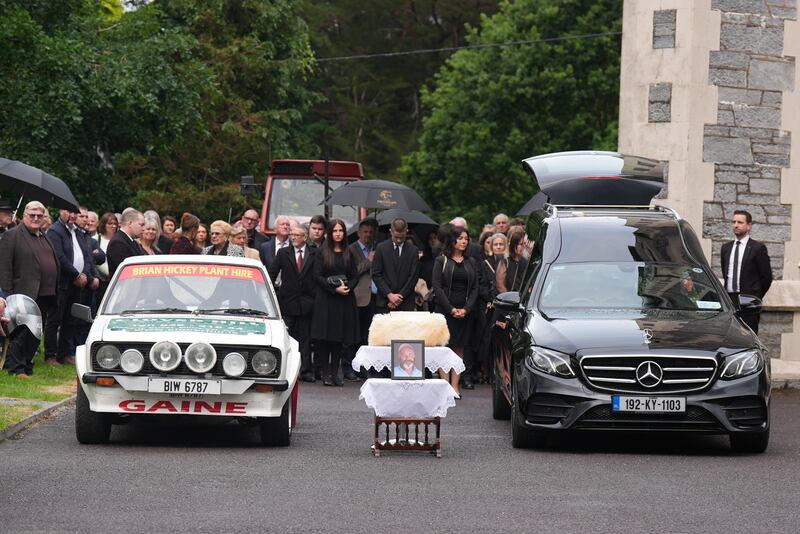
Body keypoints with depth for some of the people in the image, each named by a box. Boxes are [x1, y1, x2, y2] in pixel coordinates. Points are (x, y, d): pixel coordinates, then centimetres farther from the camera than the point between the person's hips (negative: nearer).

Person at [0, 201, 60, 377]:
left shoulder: (44, 237, 19)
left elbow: (55, 263, 25)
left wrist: (55, 291, 17)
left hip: (45, 296, 7)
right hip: (26, 295, -7)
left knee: (36, 334, 11)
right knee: (22, 333, -5)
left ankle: (27, 366, 18)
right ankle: (16, 368, -1)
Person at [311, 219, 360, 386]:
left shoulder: (349, 253, 10)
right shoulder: (323, 252, 1)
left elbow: (355, 276, 9)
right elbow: (317, 275, -4)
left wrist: (347, 287, -11)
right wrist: (335, 289, -14)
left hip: (345, 300, 3)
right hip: (325, 299, -3)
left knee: (339, 337, 3)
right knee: (325, 337, -5)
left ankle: (335, 373, 7)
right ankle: (326, 373, -1)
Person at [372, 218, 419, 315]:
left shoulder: (413, 250, 6)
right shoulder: (381, 248, 4)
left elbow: (413, 277, 2)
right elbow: (376, 275, 1)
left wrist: (400, 296, -6)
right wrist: (389, 295, -9)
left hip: (405, 304, 0)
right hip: (384, 302, 0)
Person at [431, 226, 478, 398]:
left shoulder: (470, 263, 12)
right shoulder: (441, 261, 1)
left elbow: (475, 288, 9)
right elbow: (437, 287, -5)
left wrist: (466, 309, -6)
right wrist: (451, 309, -12)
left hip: (464, 311, 3)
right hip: (444, 311, -3)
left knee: (459, 348, 2)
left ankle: (455, 386, 1)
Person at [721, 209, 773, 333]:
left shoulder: (758, 248, -1)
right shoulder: (726, 248, 15)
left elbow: (767, 277, 1)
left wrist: (756, 297, 5)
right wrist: (728, 294, 14)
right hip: (729, 300, 5)